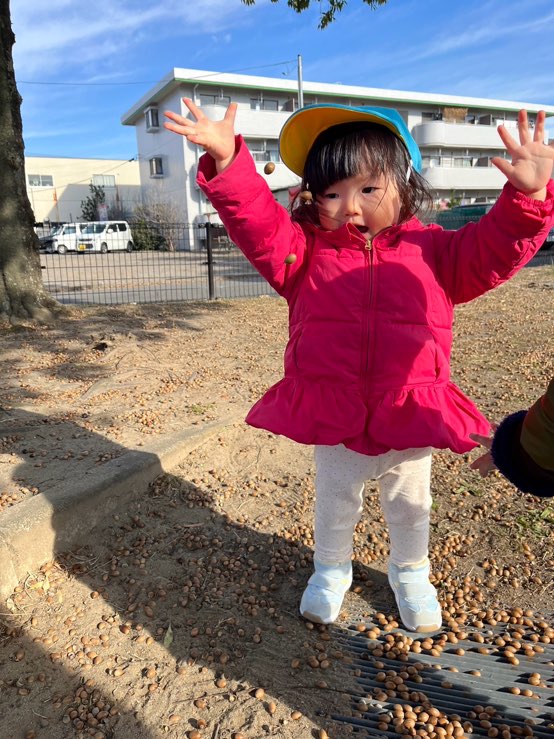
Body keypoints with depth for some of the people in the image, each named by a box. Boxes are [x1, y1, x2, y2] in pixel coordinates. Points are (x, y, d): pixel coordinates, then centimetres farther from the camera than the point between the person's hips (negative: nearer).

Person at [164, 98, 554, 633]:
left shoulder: (431, 250, -1)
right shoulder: (306, 249, -2)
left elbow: (493, 252, -8)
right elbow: (257, 222, -14)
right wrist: (227, 160, -29)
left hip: (410, 413, 1)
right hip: (334, 414, 0)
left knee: (409, 502, 22)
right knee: (335, 499, 20)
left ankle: (410, 574, 49)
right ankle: (331, 570, 47)